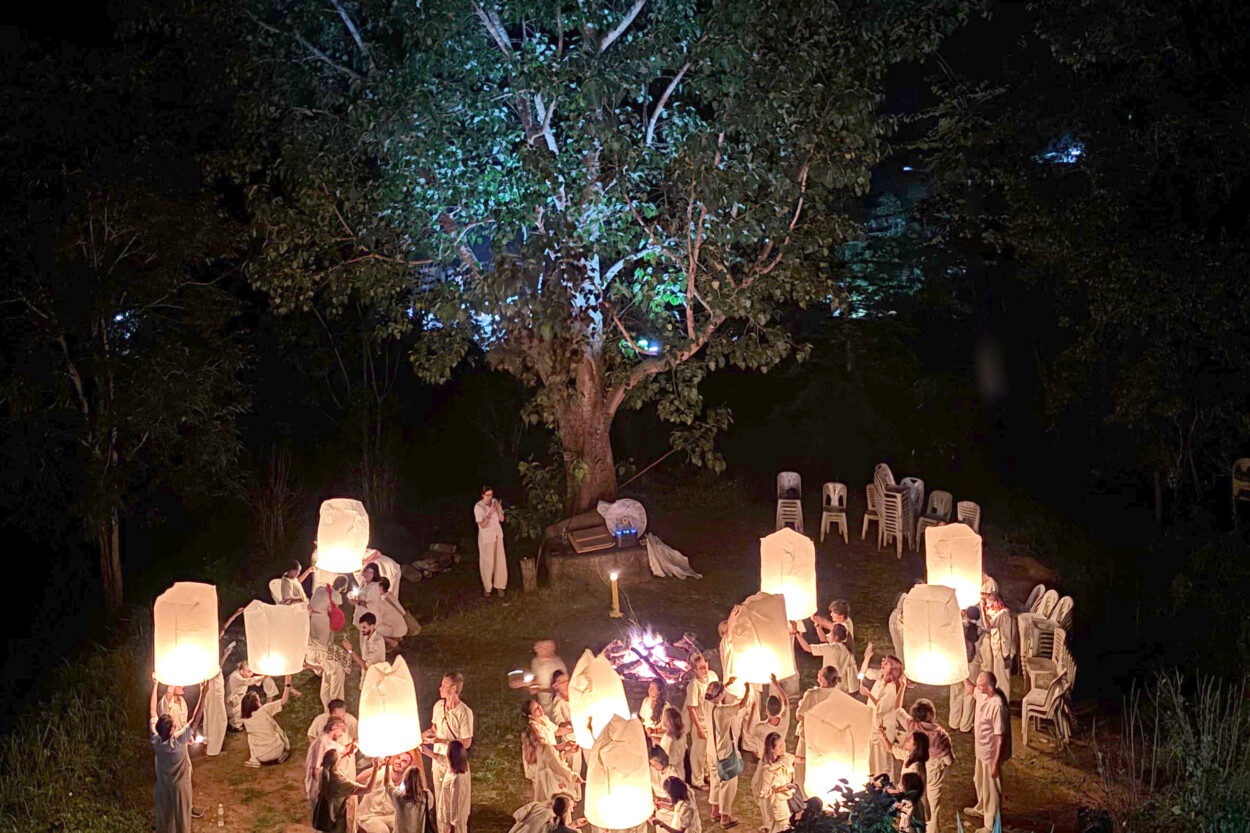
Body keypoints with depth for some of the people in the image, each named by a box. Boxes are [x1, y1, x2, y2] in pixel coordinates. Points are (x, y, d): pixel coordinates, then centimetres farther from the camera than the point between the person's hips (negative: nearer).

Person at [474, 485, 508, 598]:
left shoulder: (495, 502, -2)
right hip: (486, 537, -4)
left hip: (498, 535, 4)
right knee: (487, 563, 5)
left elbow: (502, 519, -2)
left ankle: (499, 586, 18)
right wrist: (490, 513, -30)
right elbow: (482, 525, -20)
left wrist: (499, 509, -19)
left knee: (500, 561, 5)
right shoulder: (478, 507, -16)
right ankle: (487, 588, 20)